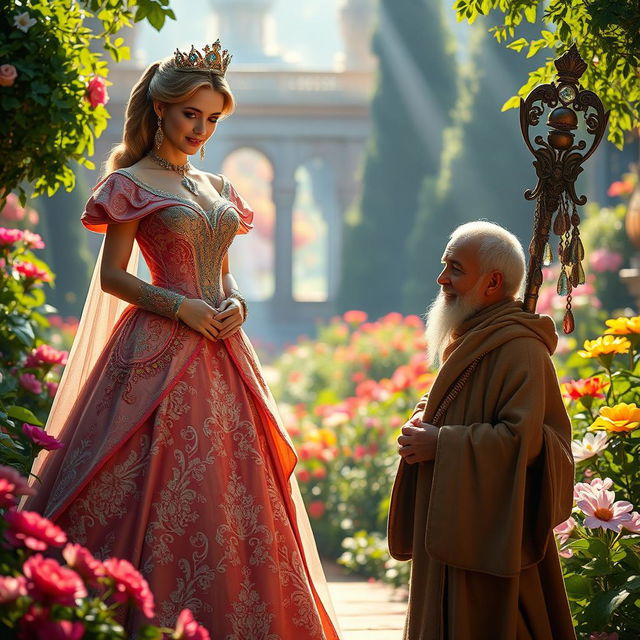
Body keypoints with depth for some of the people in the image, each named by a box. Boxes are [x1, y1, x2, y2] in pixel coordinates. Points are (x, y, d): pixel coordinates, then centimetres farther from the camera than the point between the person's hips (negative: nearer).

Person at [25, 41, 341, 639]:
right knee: (162, 488, -9)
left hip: (222, 353, 7)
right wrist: (179, 307, -15)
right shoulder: (131, 183, -2)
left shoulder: (216, 188, 18)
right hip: (161, 350, -7)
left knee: (230, 492, 4)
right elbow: (111, 276, -5)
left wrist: (235, 304, -1)